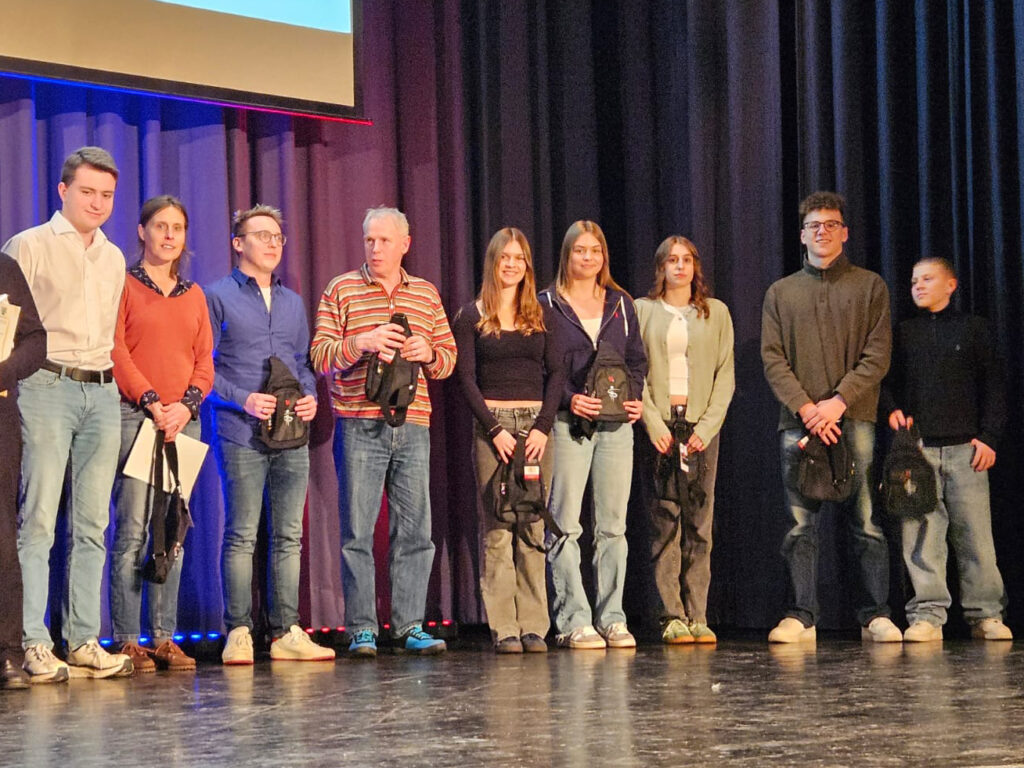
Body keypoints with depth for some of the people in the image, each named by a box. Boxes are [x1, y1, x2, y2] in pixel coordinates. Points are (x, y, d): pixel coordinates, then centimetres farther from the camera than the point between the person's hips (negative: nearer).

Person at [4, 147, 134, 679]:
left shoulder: (113, 259, 19)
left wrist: (107, 377, 15)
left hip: (102, 393, 6)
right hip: (47, 387, -6)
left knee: (92, 524, 4)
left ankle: (84, 640, 6)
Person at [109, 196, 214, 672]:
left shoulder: (194, 295, 19)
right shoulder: (124, 285, 4)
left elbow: (205, 360, 13)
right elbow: (116, 351, -5)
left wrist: (187, 403, -5)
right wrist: (152, 402, -14)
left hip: (183, 419, 5)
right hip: (134, 416, -5)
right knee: (132, 530, -10)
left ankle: (164, 638, 6)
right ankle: (128, 641, -9)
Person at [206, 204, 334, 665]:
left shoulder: (292, 303, 20)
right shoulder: (217, 296, 2)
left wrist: (310, 396, 3)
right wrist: (243, 400, -14)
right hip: (241, 436, -5)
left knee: (289, 536, 4)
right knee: (241, 536, -5)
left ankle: (286, 633, 7)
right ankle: (238, 632, 0)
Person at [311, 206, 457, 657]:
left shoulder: (426, 294, 16)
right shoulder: (340, 291, 6)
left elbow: (449, 357, 17)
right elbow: (319, 355, 0)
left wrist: (428, 353, -5)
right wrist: (360, 343, -17)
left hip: (412, 427, 3)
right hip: (359, 427, -3)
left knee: (414, 528, 1)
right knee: (357, 530, -4)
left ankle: (409, 627, 7)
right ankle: (361, 629, 1)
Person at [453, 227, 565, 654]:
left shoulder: (541, 316, 13)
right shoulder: (471, 317, 5)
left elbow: (556, 372, 7)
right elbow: (466, 378, -1)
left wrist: (543, 426, -5)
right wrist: (494, 428, -10)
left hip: (536, 424, 2)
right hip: (492, 423, -2)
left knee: (533, 529, -1)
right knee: (497, 530, -6)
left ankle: (533, 626, 1)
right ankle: (503, 628, -4)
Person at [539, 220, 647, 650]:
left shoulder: (621, 305, 16)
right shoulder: (548, 305, 4)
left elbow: (636, 360, 18)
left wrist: (635, 397, 0)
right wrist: (569, 398, -14)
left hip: (616, 424, 4)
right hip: (567, 423, -4)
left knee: (613, 525, 3)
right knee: (565, 525, -6)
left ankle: (611, 618, 8)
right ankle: (573, 621, -4)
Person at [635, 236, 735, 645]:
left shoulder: (716, 312, 13)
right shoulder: (643, 311, 9)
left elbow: (725, 374, 7)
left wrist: (707, 426, -5)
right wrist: (653, 424, -9)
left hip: (702, 425, 1)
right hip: (659, 423, -1)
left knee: (699, 522, -3)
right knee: (665, 521, -7)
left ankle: (698, 617, -2)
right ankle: (672, 617, -6)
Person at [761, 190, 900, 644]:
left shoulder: (869, 287, 10)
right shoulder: (780, 293, 15)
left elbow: (877, 356, 1)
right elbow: (772, 358, 5)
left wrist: (839, 401, -11)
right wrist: (805, 407, -9)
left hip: (854, 419, -1)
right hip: (798, 423, 2)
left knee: (866, 522, -4)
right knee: (801, 524, -1)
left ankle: (876, 614, 0)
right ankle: (801, 616, 0)